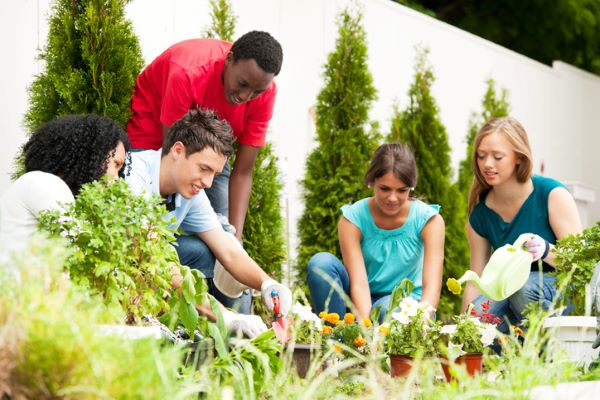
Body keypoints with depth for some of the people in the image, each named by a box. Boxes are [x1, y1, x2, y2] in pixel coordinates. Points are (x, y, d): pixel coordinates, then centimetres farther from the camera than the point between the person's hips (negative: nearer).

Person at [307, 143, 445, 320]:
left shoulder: (429, 220, -12)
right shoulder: (352, 218, -12)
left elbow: (432, 284, -23)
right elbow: (359, 283, -23)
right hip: (364, 303, 2)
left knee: (388, 308, -38)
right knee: (321, 262, -25)